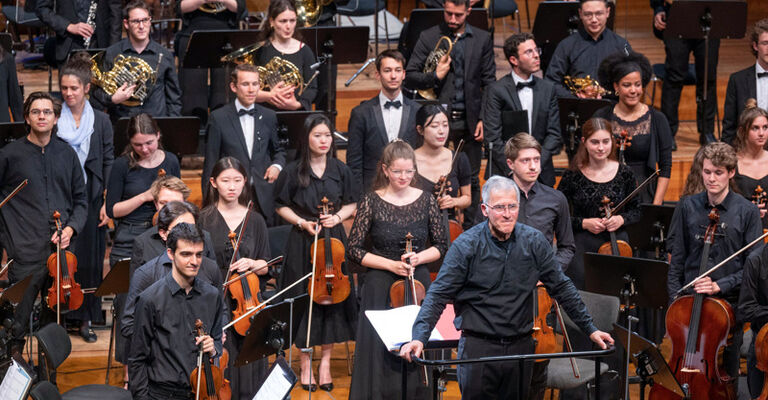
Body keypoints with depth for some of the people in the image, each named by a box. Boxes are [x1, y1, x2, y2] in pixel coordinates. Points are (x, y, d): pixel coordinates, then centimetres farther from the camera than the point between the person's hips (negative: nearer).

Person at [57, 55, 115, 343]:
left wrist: (107, 202, -3)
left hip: (90, 197, 1)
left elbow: (109, 162, 4)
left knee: (89, 258, 3)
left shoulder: (101, 121, 4)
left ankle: (86, 319, 12)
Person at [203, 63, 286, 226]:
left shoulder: (268, 116, 11)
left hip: (264, 199, 3)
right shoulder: (219, 118, 1)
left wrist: (277, 165, 2)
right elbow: (210, 163, 2)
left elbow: (278, 150, 25)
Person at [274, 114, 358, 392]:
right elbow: (282, 206, 4)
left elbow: (352, 204, 12)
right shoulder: (293, 172, -3)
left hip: (333, 241, 2)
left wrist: (338, 216, -7)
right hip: (302, 244, -2)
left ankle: (326, 362, 13)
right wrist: (302, 222, -10)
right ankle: (305, 363, 9)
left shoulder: (340, 170, 4)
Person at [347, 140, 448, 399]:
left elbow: (441, 246, 9)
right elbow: (354, 251, -3)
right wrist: (390, 264, -13)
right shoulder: (371, 201, -3)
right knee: (379, 355, -3)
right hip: (380, 288, -2)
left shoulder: (426, 200, 2)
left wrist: (418, 258, -10)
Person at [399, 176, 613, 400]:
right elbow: (438, 296, -9)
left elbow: (562, 288, 10)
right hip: (478, 347, -3)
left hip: (520, 347, 3)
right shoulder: (466, 246, -7)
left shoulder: (534, 242, 2)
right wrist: (419, 338, -22)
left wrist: (590, 329, 9)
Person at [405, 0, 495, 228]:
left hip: (469, 121, 2)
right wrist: (434, 76, -18)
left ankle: (470, 231, 17)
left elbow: (489, 83, 7)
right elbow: (410, 79, 0)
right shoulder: (428, 38, 1)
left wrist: (484, 118, -1)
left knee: (471, 180, 8)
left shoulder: (482, 39, 7)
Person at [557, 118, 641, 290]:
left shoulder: (624, 173, 3)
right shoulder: (573, 176, -2)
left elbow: (636, 212, 13)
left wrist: (621, 219, -8)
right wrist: (583, 223, -12)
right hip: (582, 247, -1)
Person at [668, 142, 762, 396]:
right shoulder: (688, 207, 4)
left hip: (729, 303, -2)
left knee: (726, 374, 5)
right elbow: (676, 258, 8)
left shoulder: (747, 212, -4)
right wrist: (675, 298, 0)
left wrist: (720, 285, -16)